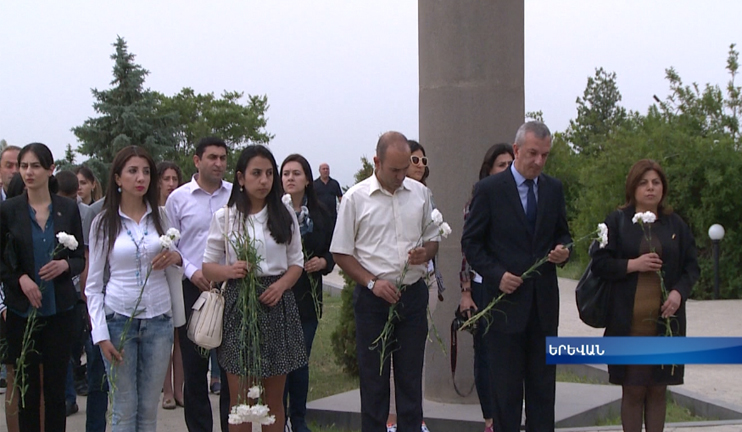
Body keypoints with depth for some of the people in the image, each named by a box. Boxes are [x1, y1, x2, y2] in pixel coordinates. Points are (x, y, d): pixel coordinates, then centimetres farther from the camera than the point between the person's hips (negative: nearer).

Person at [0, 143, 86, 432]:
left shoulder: (68, 209, 3)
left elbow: (80, 258, 7)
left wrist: (65, 265, -14)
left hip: (59, 310, 1)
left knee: (56, 386, 3)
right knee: (26, 386, 4)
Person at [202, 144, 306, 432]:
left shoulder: (285, 216, 8)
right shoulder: (224, 218, 3)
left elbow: (296, 262, 10)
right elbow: (208, 266, 5)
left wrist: (281, 285, -10)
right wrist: (230, 271, -17)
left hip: (277, 304, 2)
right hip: (238, 304, -2)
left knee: (274, 398, 8)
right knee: (240, 400, 0)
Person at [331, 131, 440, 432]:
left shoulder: (420, 193, 6)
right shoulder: (356, 198, -4)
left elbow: (433, 239, 15)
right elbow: (341, 253, -1)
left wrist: (425, 252, -8)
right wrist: (372, 282, -12)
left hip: (413, 294, 3)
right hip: (373, 296, -2)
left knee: (411, 374, 8)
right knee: (373, 375, 5)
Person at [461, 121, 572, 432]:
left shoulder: (553, 189, 8)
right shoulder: (489, 190, -6)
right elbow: (471, 242, -3)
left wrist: (562, 250, -6)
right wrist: (497, 275, -15)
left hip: (544, 301, 4)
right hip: (506, 300, -4)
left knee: (543, 386, 9)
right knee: (506, 388, 3)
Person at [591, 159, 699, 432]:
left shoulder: (675, 225, 9)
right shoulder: (616, 222, 2)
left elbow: (691, 267, 9)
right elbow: (599, 262, -2)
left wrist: (679, 292, -9)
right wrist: (633, 265, -15)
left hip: (665, 319, 2)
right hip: (629, 321, -2)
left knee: (658, 389, 7)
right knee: (633, 390, 2)